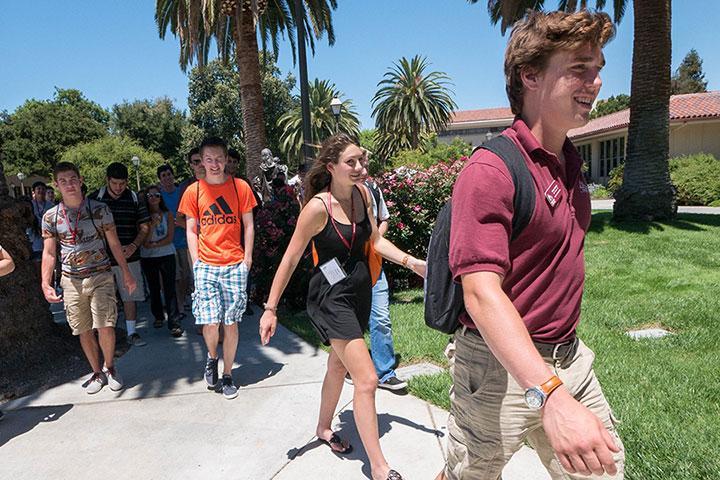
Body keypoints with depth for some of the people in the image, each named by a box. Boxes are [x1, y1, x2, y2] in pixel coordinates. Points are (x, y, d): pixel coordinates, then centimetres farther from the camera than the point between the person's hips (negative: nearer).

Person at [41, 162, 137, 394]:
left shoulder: (99, 209, -3)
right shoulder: (51, 216, 2)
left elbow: (114, 244, 2)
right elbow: (49, 253, 5)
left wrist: (126, 273, 2)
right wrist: (46, 284, -5)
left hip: (100, 276, -2)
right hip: (71, 281, 2)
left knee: (105, 327, -11)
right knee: (84, 331, 9)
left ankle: (109, 367, 15)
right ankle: (97, 372, 28)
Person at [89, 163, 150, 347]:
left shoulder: (134, 199, 4)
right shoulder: (95, 198, -1)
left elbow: (144, 228, 7)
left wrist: (134, 246, -9)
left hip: (129, 257, 1)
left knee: (130, 296, 5)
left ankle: (132, 333, 15)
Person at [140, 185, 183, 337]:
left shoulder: (168, 215, 1)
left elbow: (170, 238, -5)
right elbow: (145, 242, -8)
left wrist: (154, 244, -14)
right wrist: (152, 225, -18)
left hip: (167, 255, -1)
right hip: (148, 257, 2)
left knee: (169, 289, -7)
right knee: (154, 288, 13)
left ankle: (174, 323, -8)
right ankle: (158, 316, 31)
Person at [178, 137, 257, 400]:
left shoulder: (240, 187, 2)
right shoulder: (193, 191, 4)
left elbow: (248, 225, 6)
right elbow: (191, 231, 7)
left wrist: (247, 257, 0)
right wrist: (196, 262, 0)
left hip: (235, 265, 0)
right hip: (206, 265, 0)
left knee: (231, 323, 5)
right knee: (209, 322, -5)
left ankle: (227, 375, 21)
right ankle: (212, 357, 27)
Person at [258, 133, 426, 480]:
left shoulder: (361, 193, 0)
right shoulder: (318, 207, -19)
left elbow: (375, 240, 11)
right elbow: (290, 260, -14)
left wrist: (411, 262, 0)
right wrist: (270, 309, -11)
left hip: (360, 292, 7)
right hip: (331, 297, -7)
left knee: (338, 366, 24)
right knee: (367, 380, -8)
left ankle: (324, 428, 47)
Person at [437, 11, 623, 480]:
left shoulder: (570, 162, 8)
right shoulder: (491, 170, -21)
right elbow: (481, 293, -29)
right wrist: (550, 394, -37)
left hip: (570, 359, 8)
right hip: (502, 367, -7)